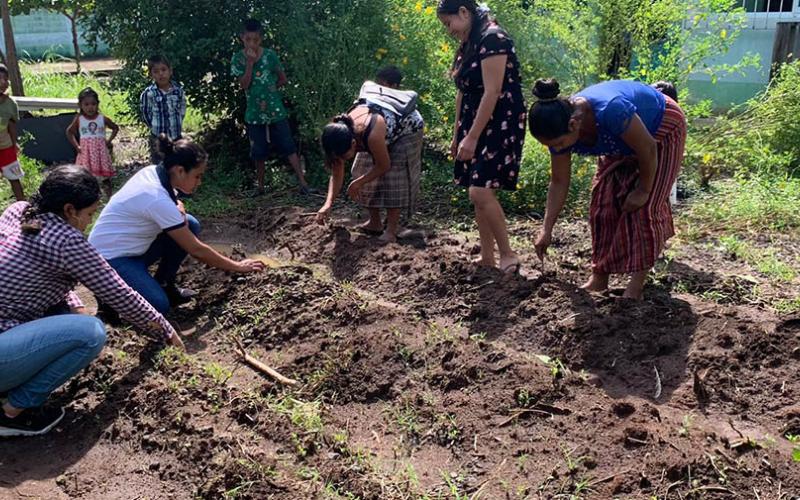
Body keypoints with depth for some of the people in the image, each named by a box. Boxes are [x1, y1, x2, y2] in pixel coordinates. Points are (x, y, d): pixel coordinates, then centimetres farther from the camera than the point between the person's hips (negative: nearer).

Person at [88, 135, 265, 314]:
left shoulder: (153, 172, -6)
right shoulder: (158, 200, -30)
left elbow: (174, 202, 16)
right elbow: (196, 249, -23)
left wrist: (178, 208, -10)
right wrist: (237, 267, -15)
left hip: (131, 247, 9)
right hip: (110, 258, -9)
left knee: (190, 225, -3)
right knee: (159, 306, -24)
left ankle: (163, 284, 9)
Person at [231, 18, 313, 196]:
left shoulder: (270, 54, -4)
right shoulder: (238, 59, -3)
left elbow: (283, 79, 6)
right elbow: (244, 85, -13)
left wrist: (270, 88, 1)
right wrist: (250, 63, -19)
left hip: (276, 111, -1)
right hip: (255, 114, 1)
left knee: (289, 148, -3)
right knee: (259, 153, 9)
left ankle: (303, 184, -4)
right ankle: (260, 186, 24)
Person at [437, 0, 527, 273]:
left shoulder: (492, 38, -15)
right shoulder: (468, 45, 13)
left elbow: (492, 92, -21)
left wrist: (472, 137, -21)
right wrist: (457, 134, 17)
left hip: (500, 124, -9)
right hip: (474, 124, 9)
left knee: (481, 192, -17)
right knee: (476, 193, 7)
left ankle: (508, 255, -3)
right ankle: (487, 258, 15)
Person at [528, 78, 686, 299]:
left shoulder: (610, 110, -45)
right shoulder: (561, 127, -23)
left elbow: (648, 149, -29)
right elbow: (559, 182, -11)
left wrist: (643, 191, -17)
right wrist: (547, 229, -14)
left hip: (662, 130, -6)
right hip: (623, 142, 6)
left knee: (643, 207, -12)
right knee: (603, 202, -2)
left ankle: (635, 288, -7)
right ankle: (599, 278, 7)